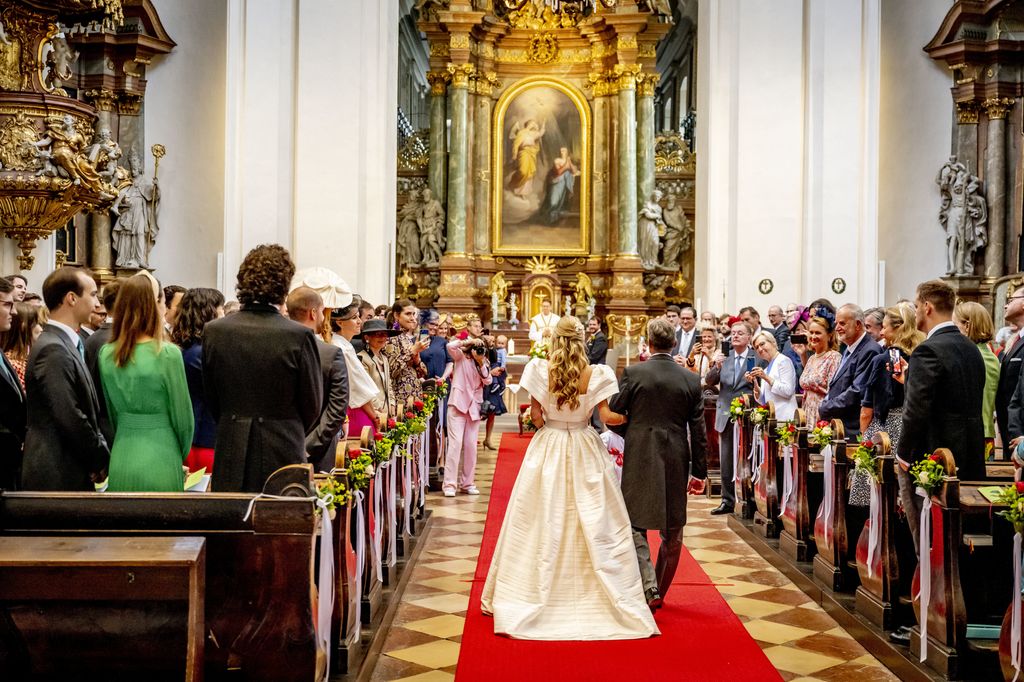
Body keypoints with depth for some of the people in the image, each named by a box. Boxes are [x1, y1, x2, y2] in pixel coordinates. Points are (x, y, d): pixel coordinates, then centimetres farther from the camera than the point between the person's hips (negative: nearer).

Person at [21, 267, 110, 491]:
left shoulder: (65, 344, 13)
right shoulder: (53, 350, -17)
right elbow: (71, 418, -20)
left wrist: (100, 452, 4)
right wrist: (101, 459, -10)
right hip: (56, 477, -9)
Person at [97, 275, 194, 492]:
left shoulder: (106, 354, 1)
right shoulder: (167, 354, -13)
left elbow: (112, 413, 9)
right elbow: (183, 417, -7)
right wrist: (181, 457, 10)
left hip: (121, 460, 5)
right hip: (159, 463, -5)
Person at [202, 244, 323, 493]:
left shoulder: (213, 331, -3)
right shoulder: (299, 336, -12)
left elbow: (211, 399, 8)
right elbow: (312, 405, -1)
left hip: (231, 455, 3)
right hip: (282, 452, -3)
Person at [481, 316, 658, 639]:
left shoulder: (541, 369, -9)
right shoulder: (596, 374, -9)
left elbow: (535, 415, -8)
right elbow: (606, 416, -12)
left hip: (548, 449, 0)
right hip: (584, 452, 0)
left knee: (542, 525, 8)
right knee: (594, 524, 7)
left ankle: (530, 596, 17)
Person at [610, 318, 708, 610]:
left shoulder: (633, 373, -7)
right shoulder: (691, 380, 1)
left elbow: (613, 416, -3)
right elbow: (698, 430, 2)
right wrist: (699, 471, 9)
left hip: (639, 459, -3)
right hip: (676, 462, 3)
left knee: (635, 525, 6)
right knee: (672, 532, 15)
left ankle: (649, 588, -7)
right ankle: (661, 590, 25)